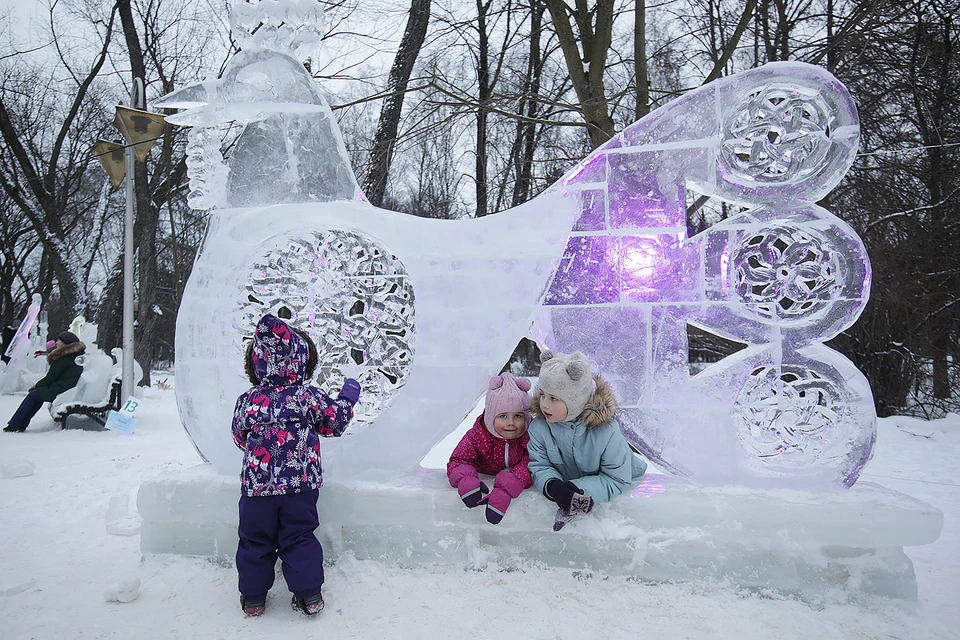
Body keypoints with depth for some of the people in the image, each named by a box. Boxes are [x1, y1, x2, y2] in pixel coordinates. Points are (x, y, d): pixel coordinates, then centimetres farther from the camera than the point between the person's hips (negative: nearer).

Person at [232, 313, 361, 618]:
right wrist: (347, 397, 19)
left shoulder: (248, 400, -3)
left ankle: (253, 596, 25)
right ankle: (309, 594, 16)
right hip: (301, 485, 0)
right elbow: (335, 422, 4)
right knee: (300, 539, 12)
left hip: (257, 485, 1)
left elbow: (240, 437, 10)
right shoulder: (310, 395, -8)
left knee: (255, 540, 15)